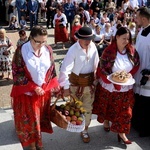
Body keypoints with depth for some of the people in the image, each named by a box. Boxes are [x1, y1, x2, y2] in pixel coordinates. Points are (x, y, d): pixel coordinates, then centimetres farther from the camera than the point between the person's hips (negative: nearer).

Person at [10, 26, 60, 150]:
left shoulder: (48, 50, -5)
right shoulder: (21, 51, -17)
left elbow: (52, 70, 5)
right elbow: (17, 74, -15)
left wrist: (52, 87, -1)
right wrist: (34, 87, -19)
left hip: (44, 91, 4)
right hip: (26, 92, -4)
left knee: (41, 118, 18)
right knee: (30, 120, 8)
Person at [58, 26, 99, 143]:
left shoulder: (93, 46, -8)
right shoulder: (73, 50, -22)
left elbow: (96, 63, 3)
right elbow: (65, 69, -26)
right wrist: (66, 87, -27)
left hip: (89, 82, 4)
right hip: (76, 82, -4)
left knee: (88, 108, 14)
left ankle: (85, 131, 32)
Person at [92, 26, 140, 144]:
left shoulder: (132, 51, -8)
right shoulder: (108, 51, -19)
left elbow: (136, 65, 1)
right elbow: (102, 69, -15)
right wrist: (115, 80, -25)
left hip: (126, 88, 2)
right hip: (108, 86, -2)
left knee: (124, 111, 8)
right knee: (107, 107, 20)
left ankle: (121, 133, 23)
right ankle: (106, 122, 50)